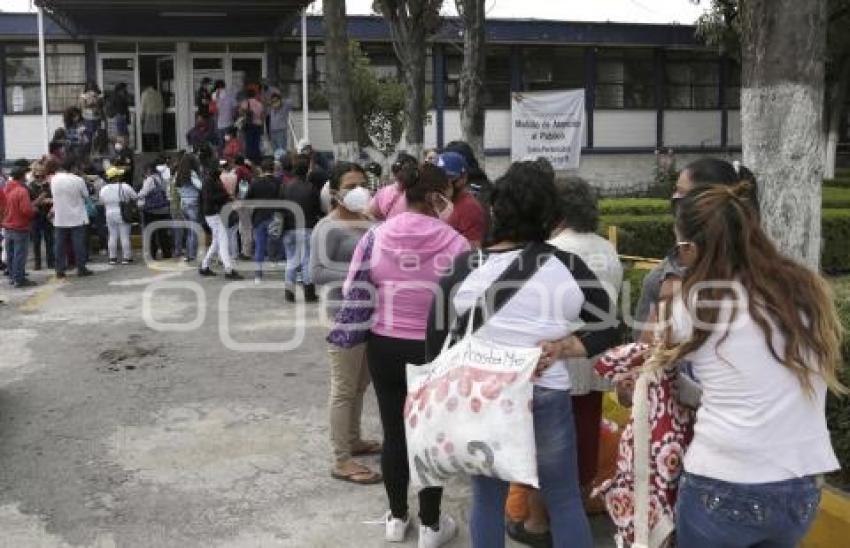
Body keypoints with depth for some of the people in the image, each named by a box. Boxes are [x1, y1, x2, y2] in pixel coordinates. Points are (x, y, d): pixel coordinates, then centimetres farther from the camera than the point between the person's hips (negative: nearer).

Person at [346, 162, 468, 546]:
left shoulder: (376, 236, -6)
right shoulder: (454, 242, -14)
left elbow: (351, 291, 0)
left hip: (383, 346, 3)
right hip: (433, 350, -3)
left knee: (394, 431, 16)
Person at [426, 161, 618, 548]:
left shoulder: (464, 267, -9)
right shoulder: (568, 266, -8)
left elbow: (435, 336, -4)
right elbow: (609, 329, -2)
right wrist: (562, 347, -9)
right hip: (548, 397, -1)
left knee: (487, 498, 18)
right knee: (565, 500, 15)